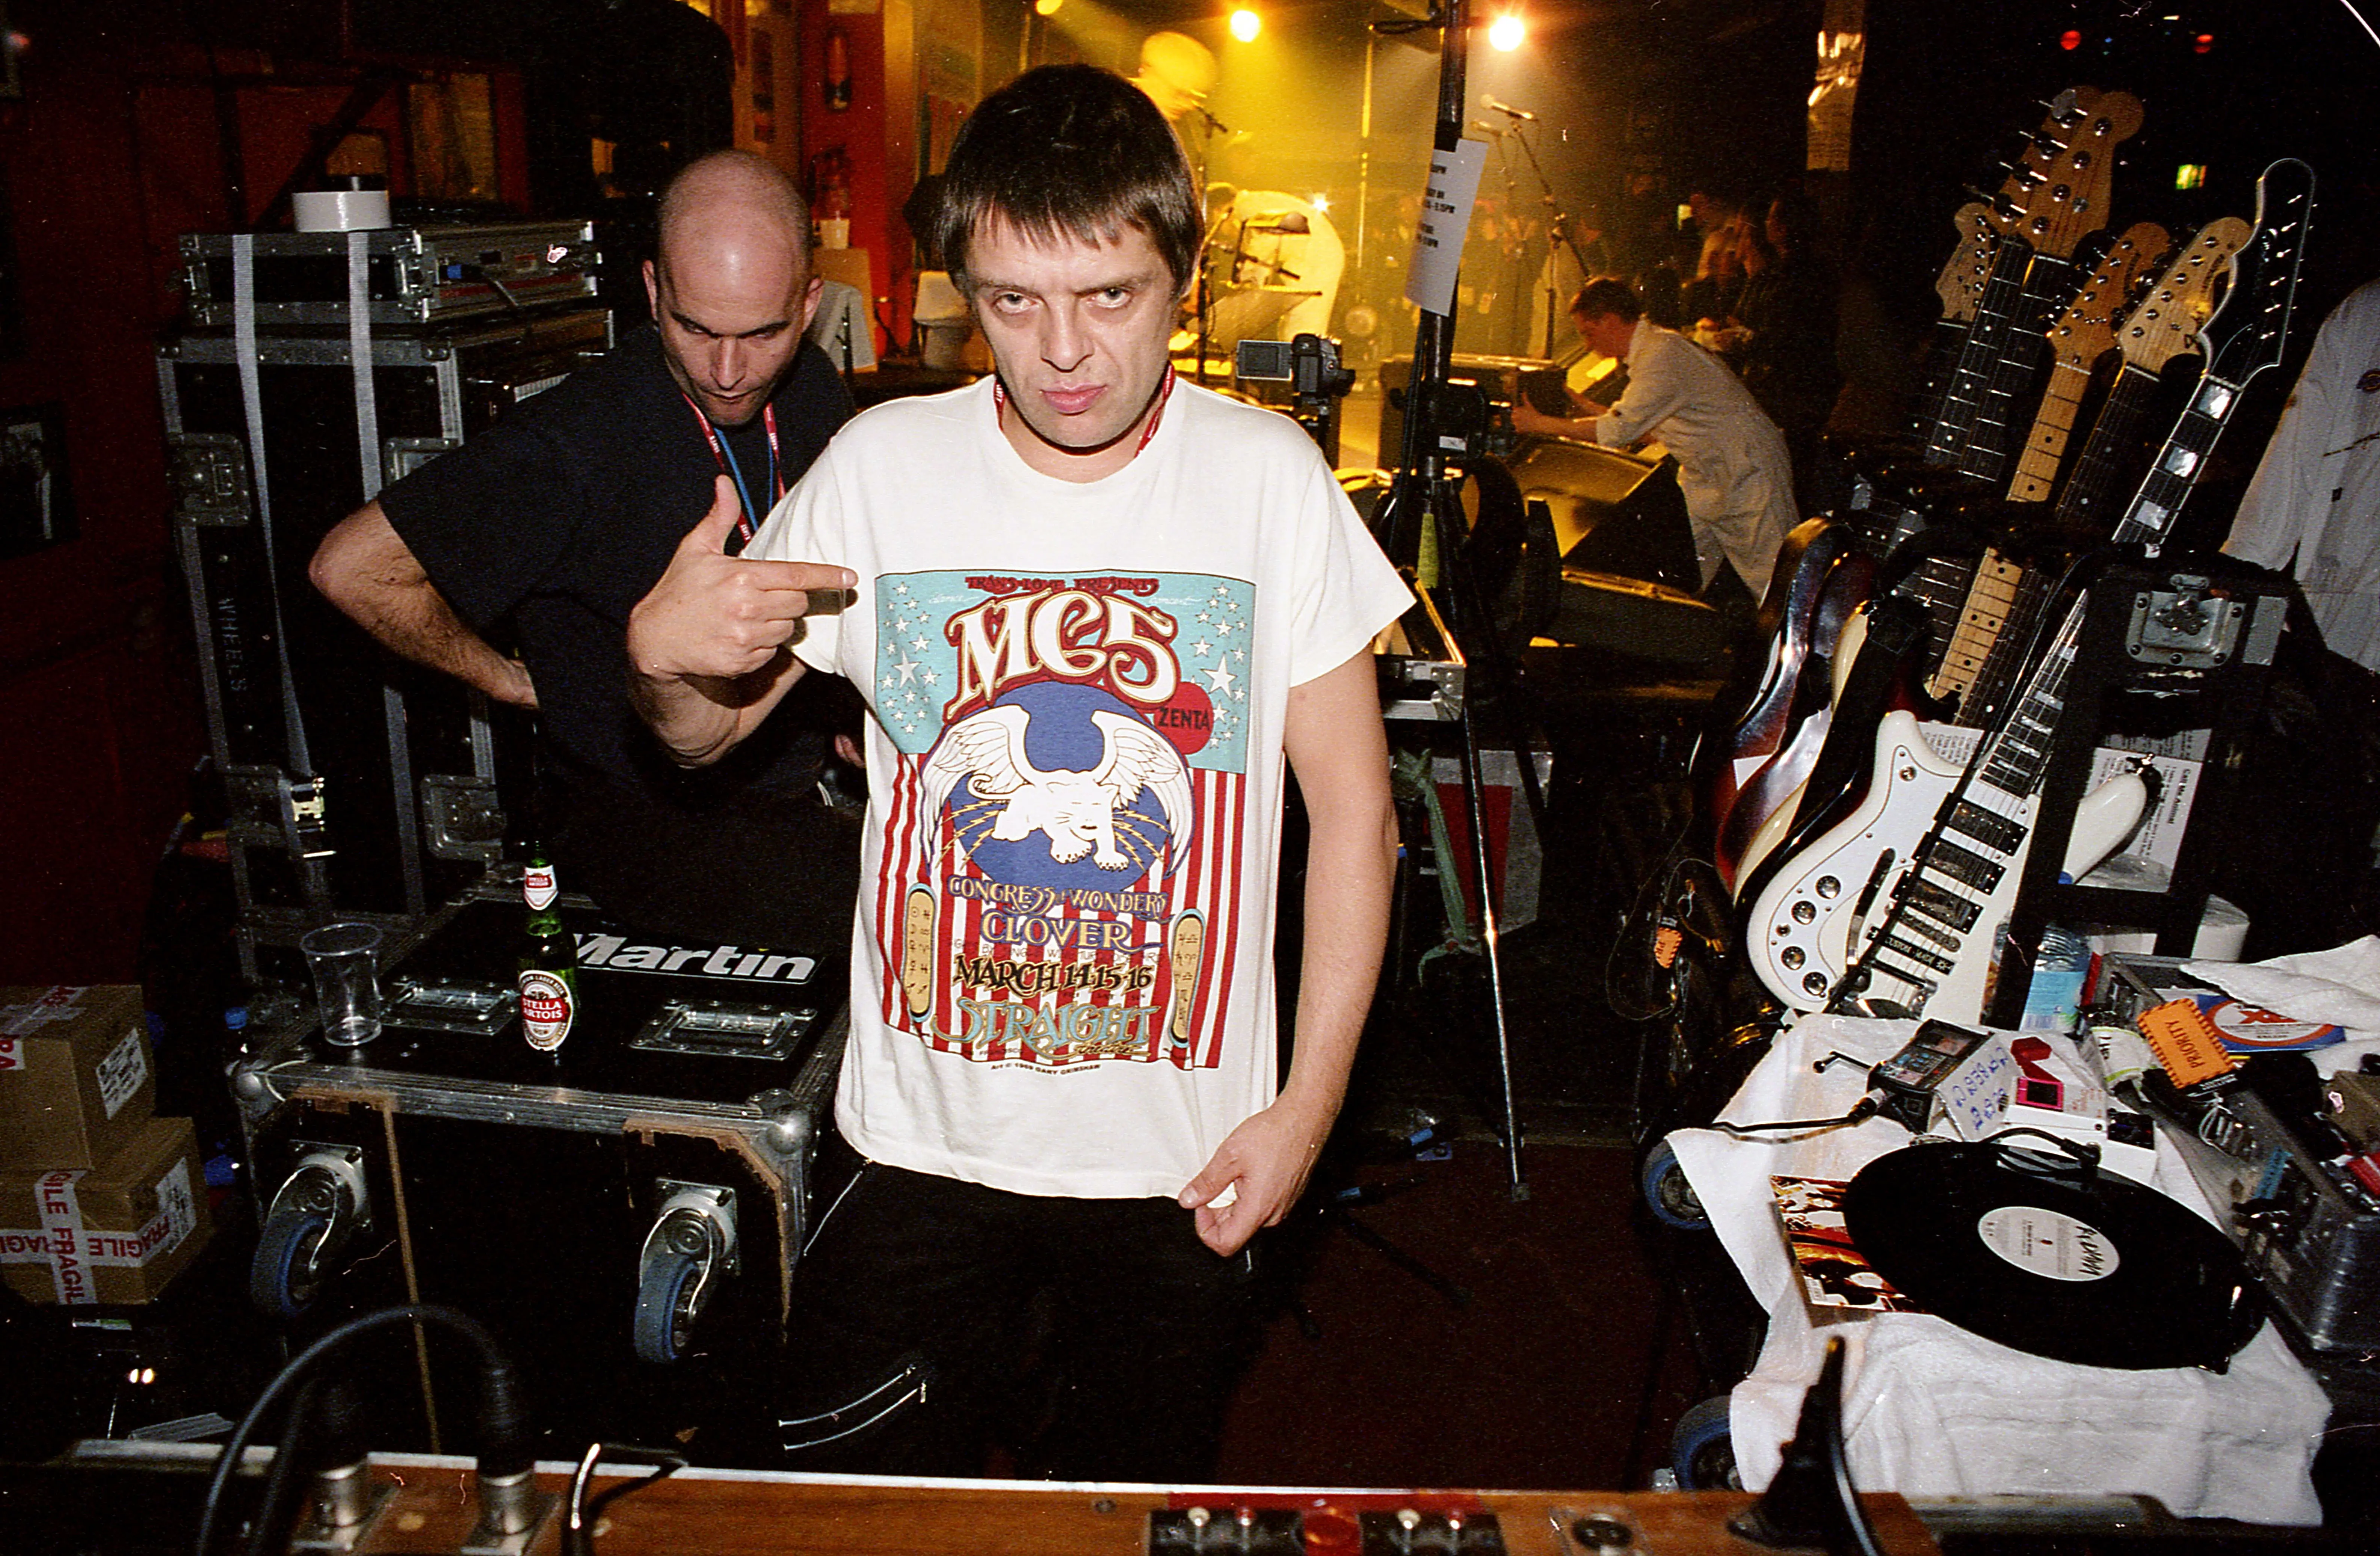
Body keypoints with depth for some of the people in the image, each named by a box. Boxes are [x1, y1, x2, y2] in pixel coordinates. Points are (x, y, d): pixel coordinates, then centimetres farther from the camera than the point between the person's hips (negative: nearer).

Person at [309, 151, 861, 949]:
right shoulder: (580, 442, -19)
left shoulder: (811, 390, 2)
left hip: (802, 782, 8)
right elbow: (352, 567, -15)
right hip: (646, 815, -7)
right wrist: (513, 681, -6)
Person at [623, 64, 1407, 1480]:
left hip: (1184, 1153, 0)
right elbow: (706, 737, 4)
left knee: (1140, 1505, 21)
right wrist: (662, 653, -20)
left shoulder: (1269, 477, -9)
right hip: (926, 1135, 1)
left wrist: (1309, 1105, -7)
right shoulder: (883, 468, -7)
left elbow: (1353, 806, -4)